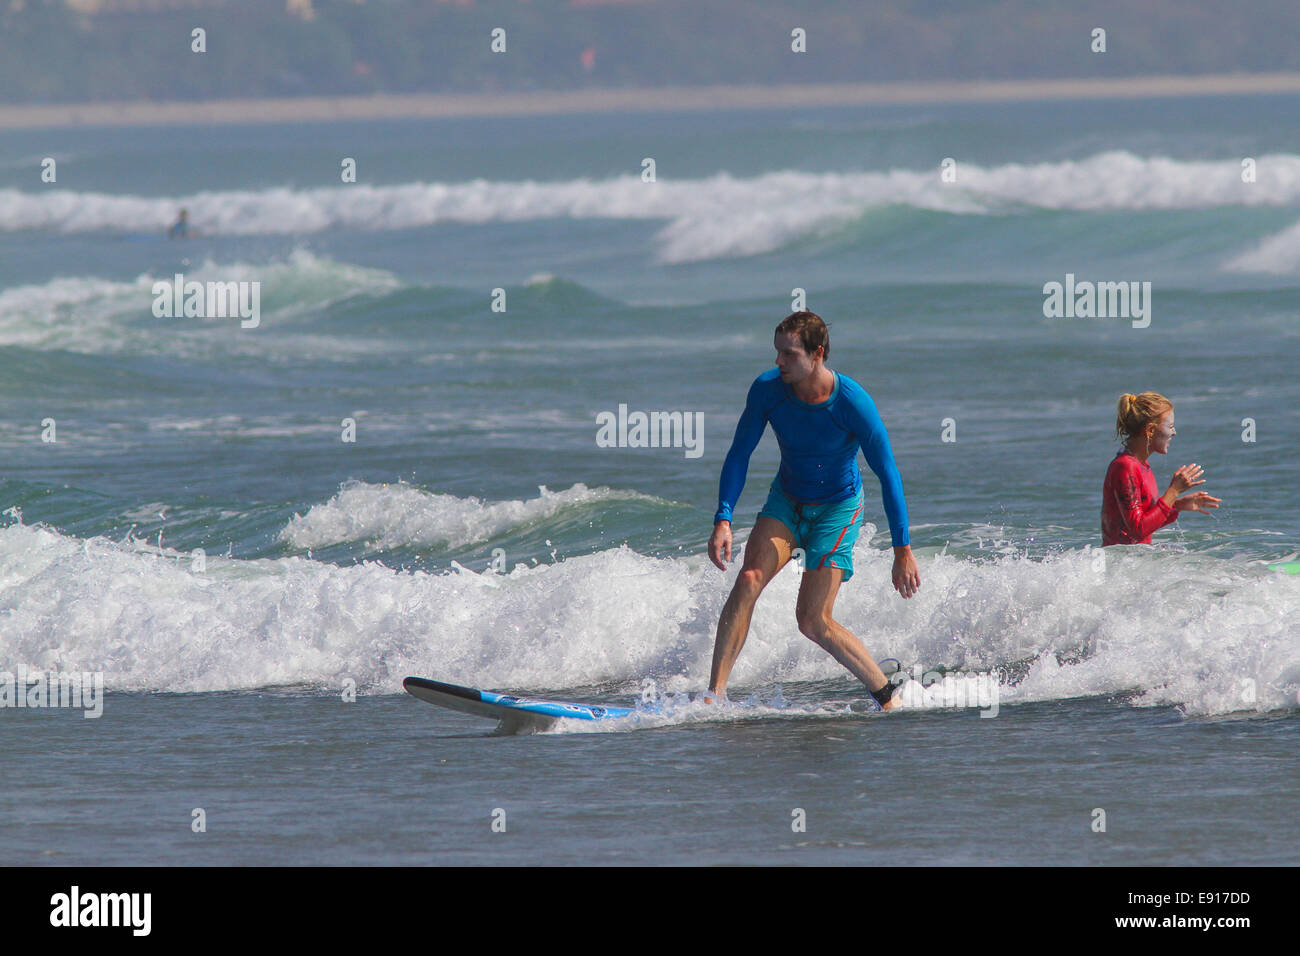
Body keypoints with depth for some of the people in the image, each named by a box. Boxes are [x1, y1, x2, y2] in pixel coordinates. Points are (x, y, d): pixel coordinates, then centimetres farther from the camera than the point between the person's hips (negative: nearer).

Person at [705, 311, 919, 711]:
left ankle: (887, 696, 8)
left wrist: (903, 550, -22)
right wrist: (723, 520, -20)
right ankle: (714, 694, -19)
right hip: (786, 500, 4)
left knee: (813, 622, -10)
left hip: (837, 509, -4)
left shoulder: (853, 403, -27)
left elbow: (888, 476, -21)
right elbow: (739, 455, -8)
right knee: (748, 580, -20)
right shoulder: (767, 389, -17)